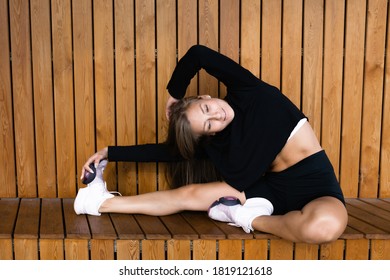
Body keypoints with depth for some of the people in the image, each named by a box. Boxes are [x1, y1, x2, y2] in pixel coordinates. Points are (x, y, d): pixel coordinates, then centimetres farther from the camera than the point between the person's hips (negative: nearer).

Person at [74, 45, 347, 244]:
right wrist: (109, 152, 3)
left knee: (325, 225, -41)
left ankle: (247, 218, -16)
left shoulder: (247, 91, -11)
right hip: (275, 187, 3)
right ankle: (104, 202, 6)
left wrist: (174, 95, -2)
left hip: (315, 186, -3)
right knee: (190, 193, -8)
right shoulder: (217, 141, -3)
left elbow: (198, 54, -18)